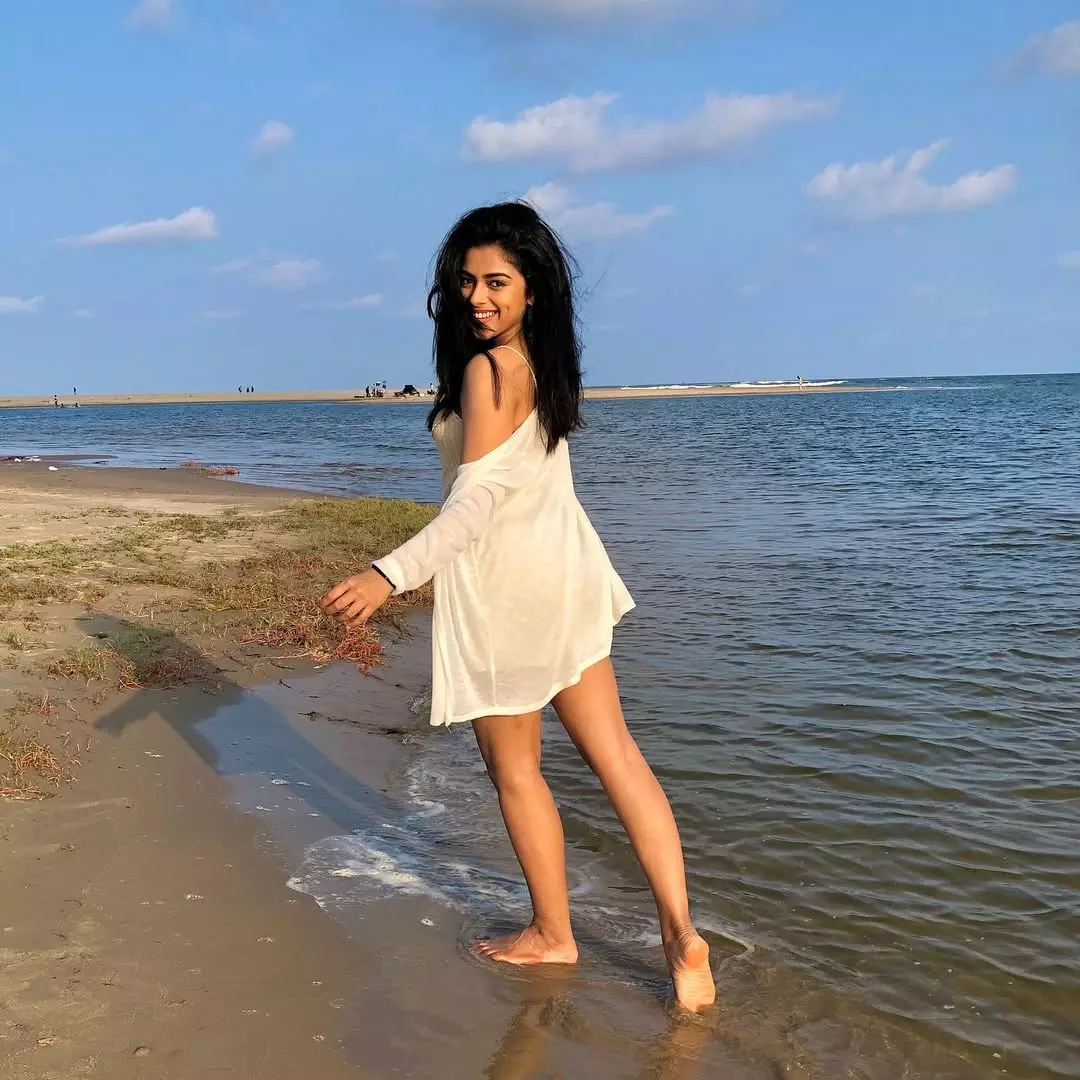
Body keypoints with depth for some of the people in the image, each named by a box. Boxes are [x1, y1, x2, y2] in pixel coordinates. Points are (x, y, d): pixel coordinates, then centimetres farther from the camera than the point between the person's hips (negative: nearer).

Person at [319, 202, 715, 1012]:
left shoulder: (487, 370, -20)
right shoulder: (544, 361, 6)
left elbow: (478, 499, -28)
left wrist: (391, 575, -37)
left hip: (504, 582, -8)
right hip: (565, 571, 8)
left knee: (514, 769, 10)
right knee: (613, 750, 9)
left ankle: (552, 934, 25)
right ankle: (680, 931, 7)